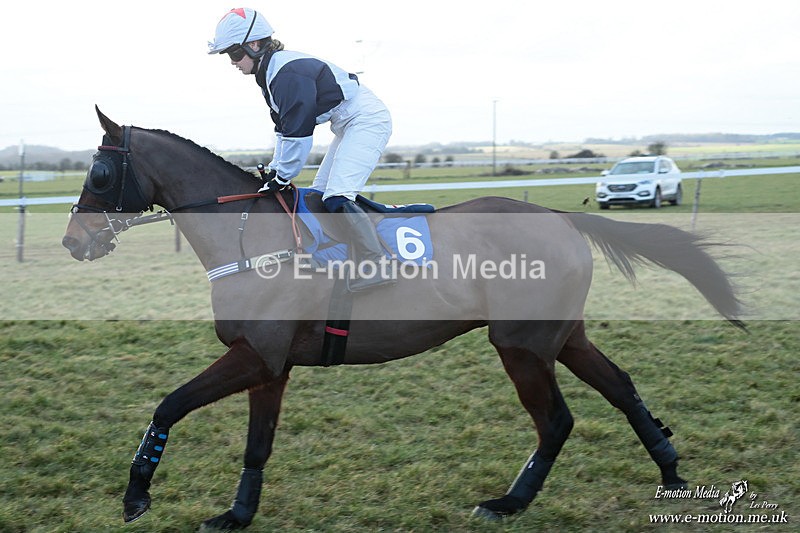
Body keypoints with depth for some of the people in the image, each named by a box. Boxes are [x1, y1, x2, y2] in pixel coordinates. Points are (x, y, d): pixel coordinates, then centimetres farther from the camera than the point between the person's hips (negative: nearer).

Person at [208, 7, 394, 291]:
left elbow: (297, 131, -23)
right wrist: (274, 170, 10)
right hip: (349, 126, 11)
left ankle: (375, 266, -26)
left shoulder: (287, 72, -23)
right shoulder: (271, 73, 9)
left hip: (367, 119, -11)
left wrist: (281, 177, -15)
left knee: (337, 195, -23)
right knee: (319, 194, 12)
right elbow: (284, 128, 16)